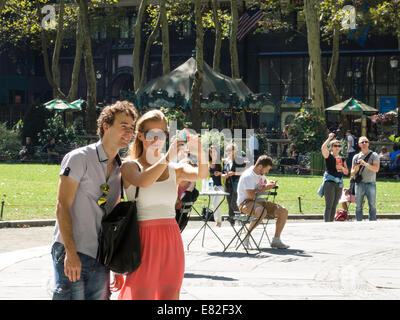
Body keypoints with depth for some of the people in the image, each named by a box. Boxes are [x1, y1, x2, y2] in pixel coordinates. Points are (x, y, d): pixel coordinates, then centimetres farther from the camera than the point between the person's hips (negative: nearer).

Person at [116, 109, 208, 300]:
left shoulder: (175, 170, 11)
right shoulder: (130, 166, 2)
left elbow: (201, 174, -8)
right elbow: (142, 182, -21)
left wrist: (200, 154, -29)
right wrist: (167, 158, -33)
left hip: (171, 241, 4)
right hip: (144, 240, -4)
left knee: (169, 295, 3)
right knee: (140, 296, -7)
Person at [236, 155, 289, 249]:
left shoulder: (261, 173, 9)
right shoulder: (248, 176, -19)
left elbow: (265, 180, 33)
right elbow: (252, 195, -26)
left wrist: (269, 183, 9)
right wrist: (265, 188, -16)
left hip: (259, 202, 9)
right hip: (245, 203, -9)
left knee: (283, 211, -8)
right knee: (262, 211, -42)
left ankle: (276, 240, -2)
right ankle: (247, 236, -23)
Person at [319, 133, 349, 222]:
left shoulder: (342, 159, 17)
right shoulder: (328, 156, 0)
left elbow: (346, 172, 19)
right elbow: (323, 148, -21)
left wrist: (342, 168, -1)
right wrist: (329, 138, -22)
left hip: (339, 183, 6)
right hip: (329, 182, -6)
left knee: (334, 206, 9)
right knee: (329, 205, -12)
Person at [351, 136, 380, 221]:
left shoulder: (374, 155, 4)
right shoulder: (356, 157, 12)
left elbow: (376, 169, -11)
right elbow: (352, 173, 14)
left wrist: (365, 164, -22)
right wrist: (355, 170, -9)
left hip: (371, 183, -2)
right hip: (359, 184, 2)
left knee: (372, 206, -1)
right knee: (358, 206, 1)